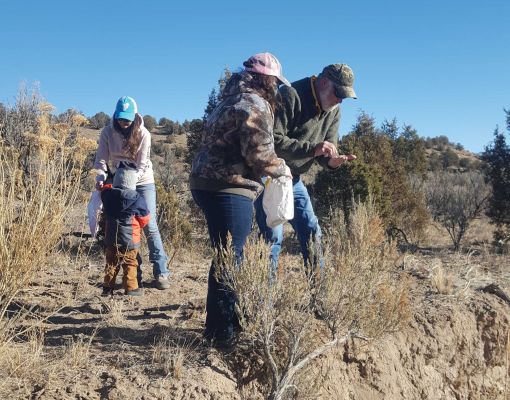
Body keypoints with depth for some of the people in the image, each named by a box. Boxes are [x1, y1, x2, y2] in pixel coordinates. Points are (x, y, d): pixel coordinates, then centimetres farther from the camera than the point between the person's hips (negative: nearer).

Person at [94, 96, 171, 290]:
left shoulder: (143, 134, -14)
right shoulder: (108, 132, -7)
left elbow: (142, 165, -17)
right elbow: (101, 158, -9)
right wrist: (101, 176, -28)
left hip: (143, 183, -2)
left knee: (149, 226, -9)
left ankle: (161, 272, -5)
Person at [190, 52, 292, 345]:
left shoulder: (234, 99, 20)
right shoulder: (256, 105, -11)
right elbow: (260, 155, -17)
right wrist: (282, 168, 2)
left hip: (208, 183, 10)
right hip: (229, 189, -10)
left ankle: (216, 326, 28)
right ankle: (225, 332, 5)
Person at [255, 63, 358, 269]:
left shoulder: (333, 110, 4)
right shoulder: (290, 95, -21)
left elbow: (328, 147, 7)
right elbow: (274, 140, -27)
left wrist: (333, 160, -17)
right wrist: (312, 148, -34)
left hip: (293, 179, 8)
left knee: (311, 230, 9)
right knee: (273, 235, -10)